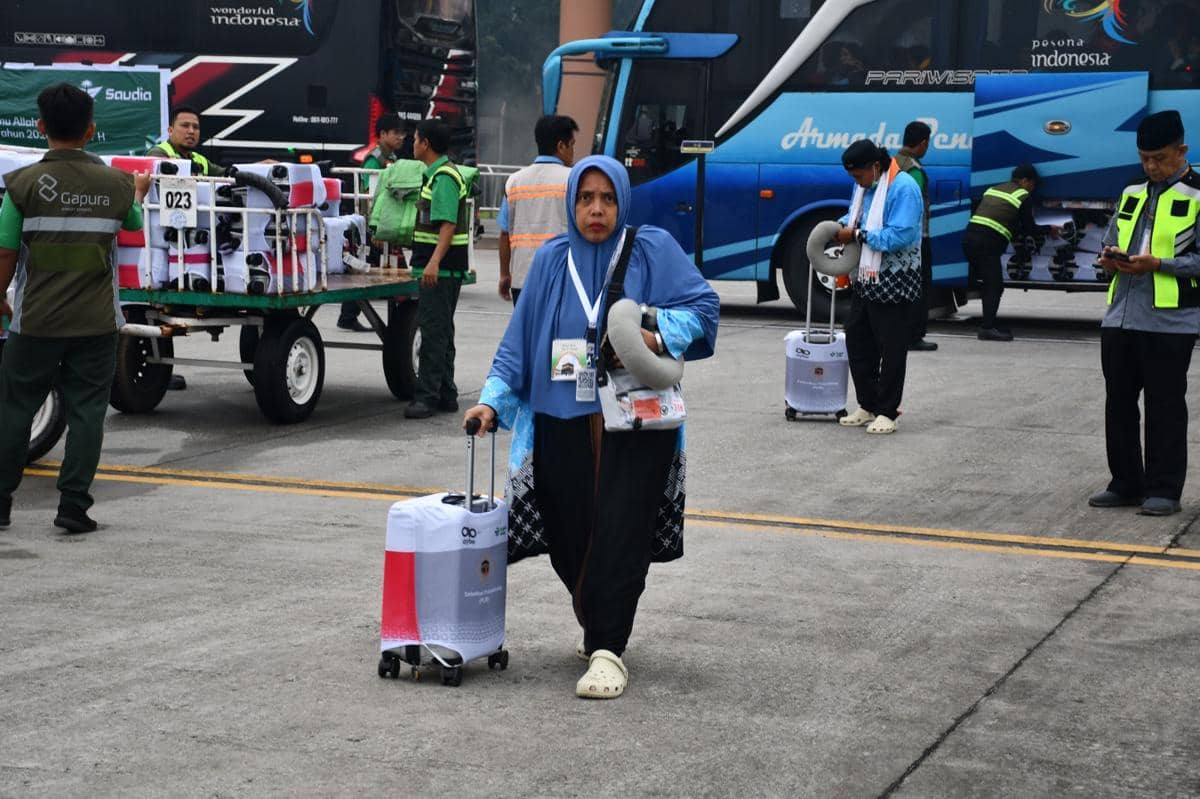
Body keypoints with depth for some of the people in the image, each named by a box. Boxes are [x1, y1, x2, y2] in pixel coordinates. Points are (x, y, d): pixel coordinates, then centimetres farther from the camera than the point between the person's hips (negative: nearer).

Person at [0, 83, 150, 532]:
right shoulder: (115, 184, -2)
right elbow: (134, 224, 21)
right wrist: (139, 192, 42)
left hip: (36, 321, -1)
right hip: (96, 322, 1)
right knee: (86, 411, 7)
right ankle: (73, 505, 5)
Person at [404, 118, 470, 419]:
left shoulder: (444, 177, -15)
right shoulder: (436, 174, 17)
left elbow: (448, 225, -24)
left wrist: (434, 262, -33)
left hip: (441, 269, -11)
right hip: (436, 267, 11)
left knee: (433, 330, -10)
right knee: (440, 331, 13)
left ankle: (427, 395, -9)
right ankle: (445, 393, 19)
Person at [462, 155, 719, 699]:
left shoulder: (653, 250, 2)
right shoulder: (550, 261, 9)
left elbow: (703, 305, -2)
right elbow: (518, 342, 10)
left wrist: (659, 332, -20)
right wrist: (493, 400, -1)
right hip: (563, 425, 3)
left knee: (619, 535, -10)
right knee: (569, 540, 4)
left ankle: (608, 650, -6)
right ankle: (596, 628, 28)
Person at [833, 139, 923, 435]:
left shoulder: (903, 188, -19)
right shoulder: (864, 186, 9)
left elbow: (900, 236, -26)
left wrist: (858, 235, -20)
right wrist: (842, 224, 2)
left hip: (895, 282, -9)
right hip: (867, 278, 9)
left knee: (891, 347, -2)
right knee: (856, 337, 11)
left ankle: (887, 412, 5)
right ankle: (867, 406, 22)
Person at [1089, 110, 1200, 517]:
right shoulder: (1132, 193, 17)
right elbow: (1109, 240, 22)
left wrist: (1157, 263, -20)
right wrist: (1109, 258, -1)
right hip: (1120, 315, 6)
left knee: (1164, 406, 0)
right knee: (1118, 402, 9)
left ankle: (1163, 490, 7)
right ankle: (1125, 484, 19)